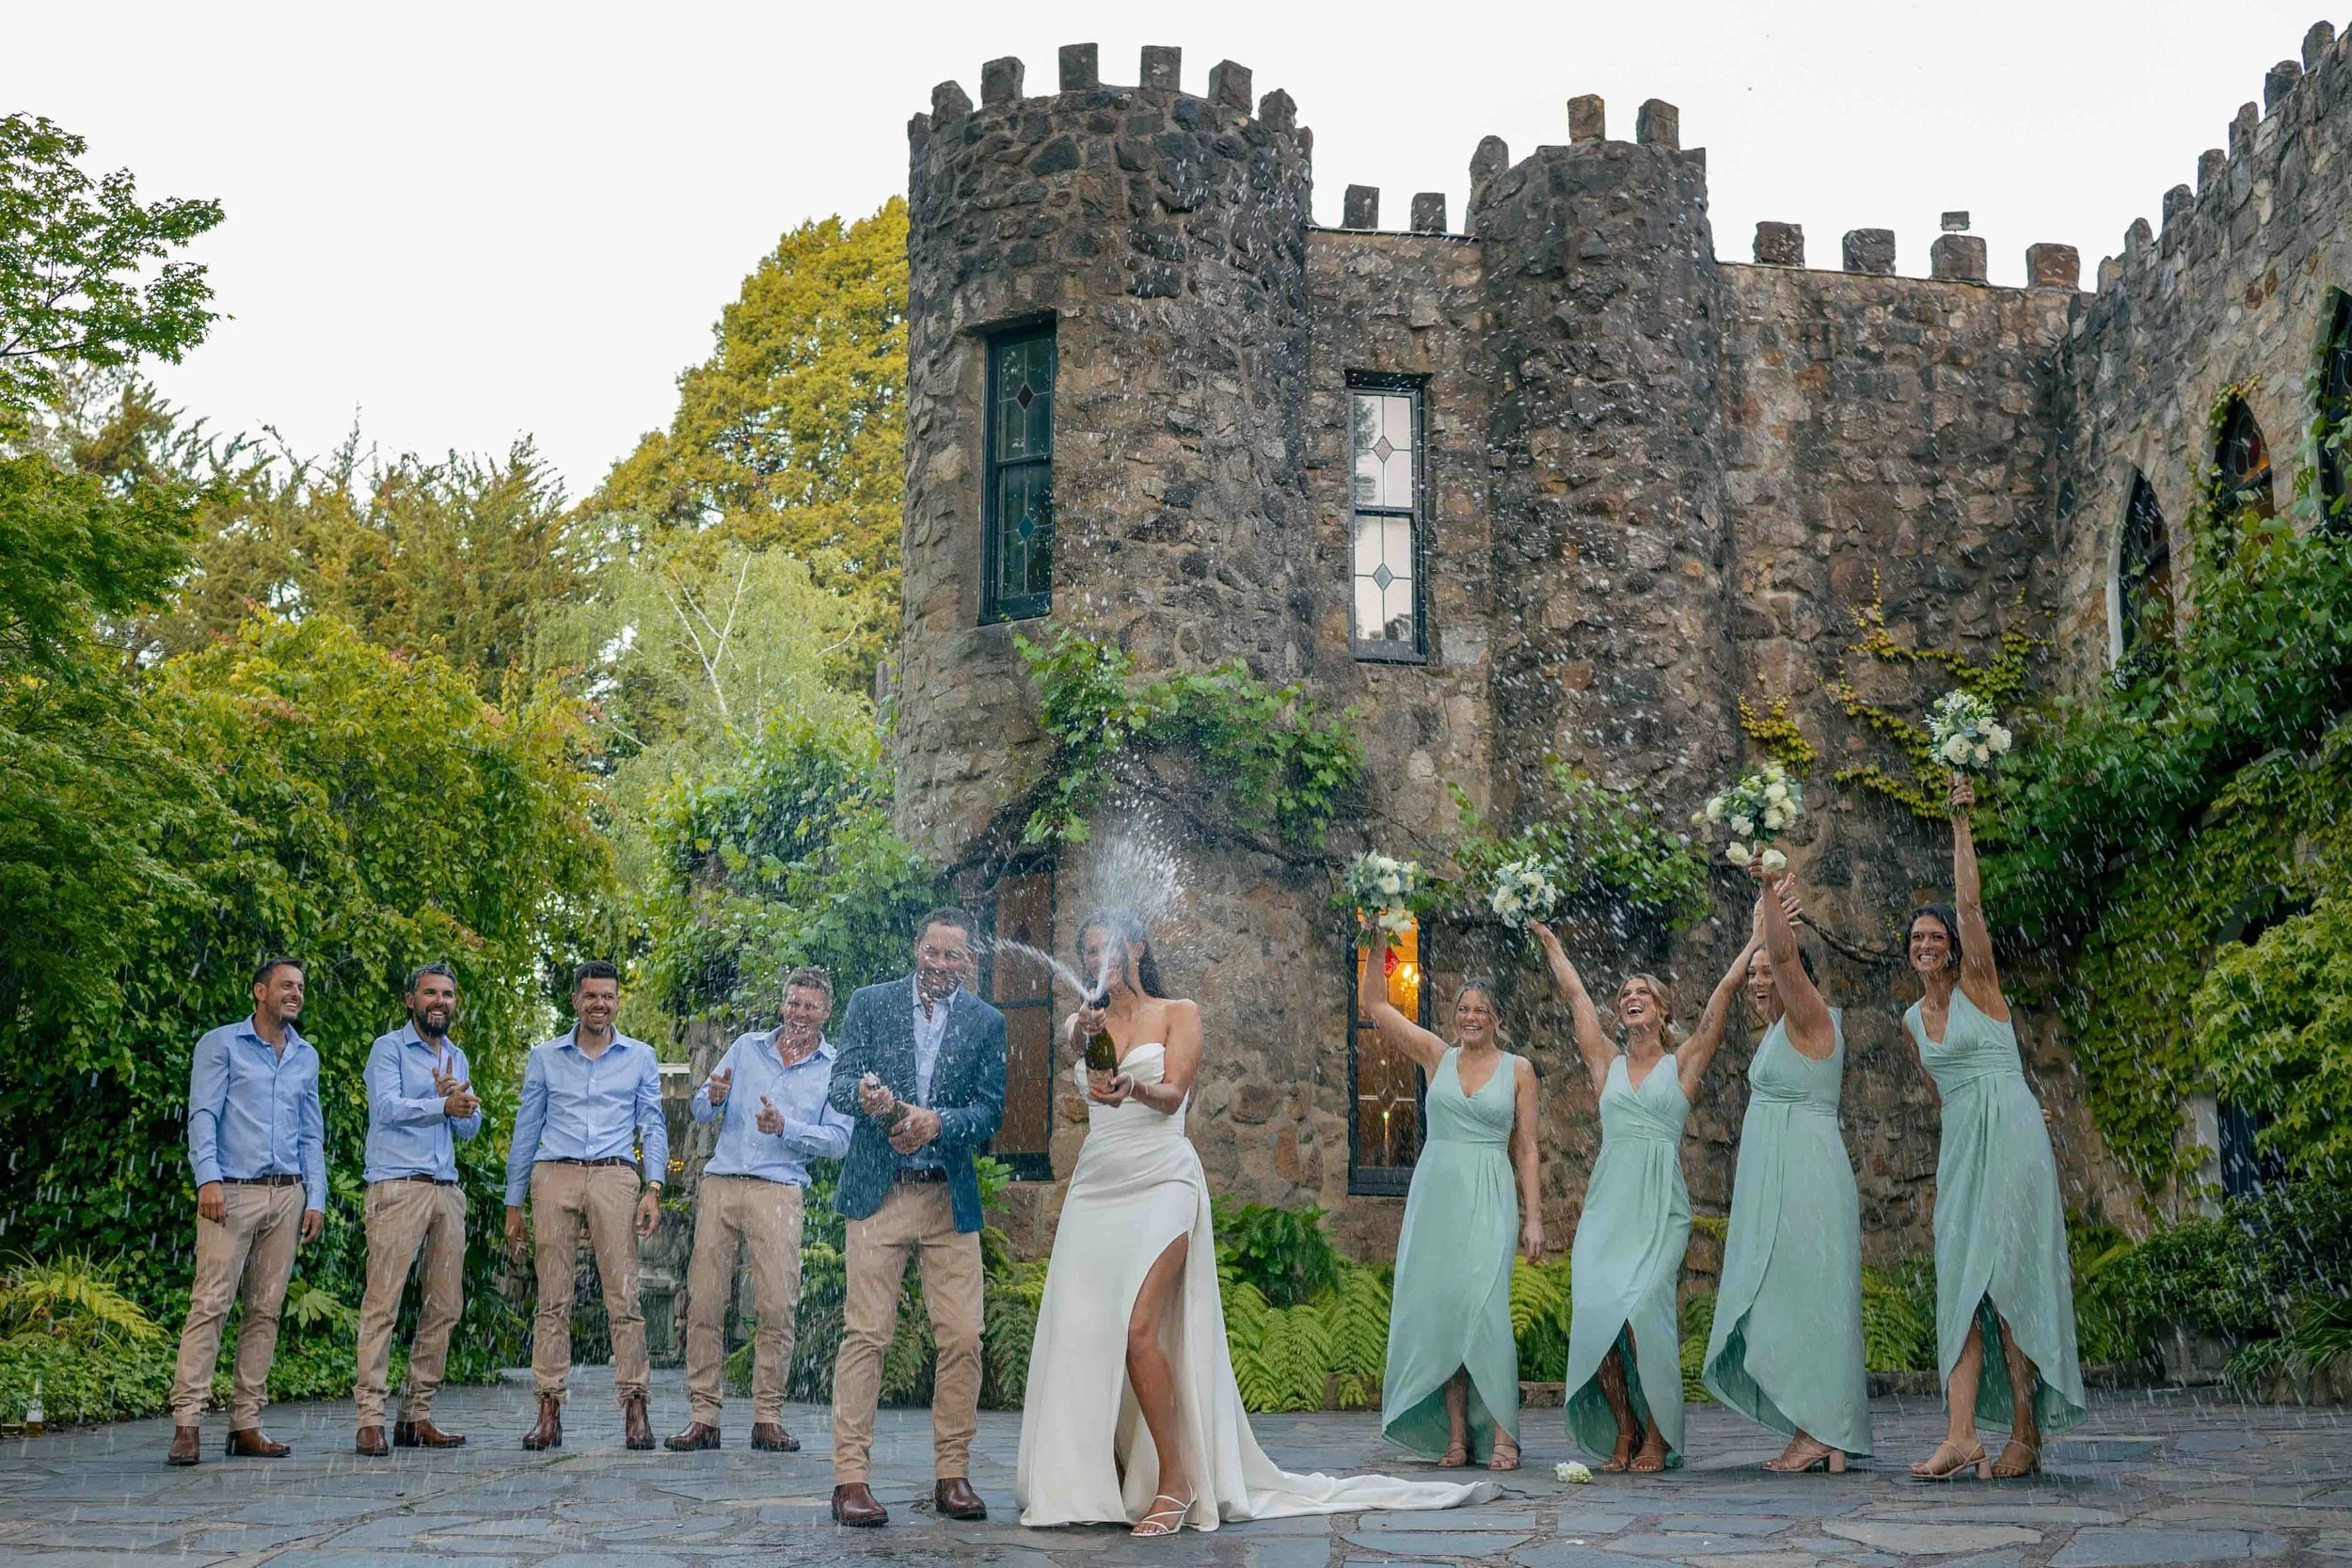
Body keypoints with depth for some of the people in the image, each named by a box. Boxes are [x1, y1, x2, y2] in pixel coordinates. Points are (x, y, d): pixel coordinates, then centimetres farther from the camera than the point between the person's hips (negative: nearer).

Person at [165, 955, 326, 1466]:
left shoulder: (306, 1057, 17)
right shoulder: (221, 1044, 4)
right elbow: (202, 1115, -5)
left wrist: (316, 1199, 10)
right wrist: (208, 1178, -17)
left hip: (287, 1194, 5)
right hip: (232, 1193, -5)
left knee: (265, 1310, 4)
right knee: (209, 1304, -11)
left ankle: (246, 1424, 6)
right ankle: (187, 1422, -12)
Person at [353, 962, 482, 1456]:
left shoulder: (457, 1058, 21)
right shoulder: (388, 1048, 2)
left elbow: (469, 1128, 15)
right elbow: (386, 1106, -14)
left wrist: (457, 1098, -6)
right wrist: (442, 1104, -25)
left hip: (447, 1190, 7)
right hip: (398, 1188, -7)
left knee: (445, 1305, 5)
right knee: (382, 1303, -11)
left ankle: (417, 1415, 11)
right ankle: (370, 1419, -13)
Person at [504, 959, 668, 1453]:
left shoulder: (640, 1057, 13)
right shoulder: (545, 1058, 15)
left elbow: (653, 1127, 11)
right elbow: (526, 1130, 16)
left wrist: (654, 1188, -3)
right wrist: (513, 1204, 12)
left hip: (614, 1177, -1)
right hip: (554, 1176, 1)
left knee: (624, 1297, -7)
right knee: (553, 1300, -2)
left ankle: (634, 1407, -5)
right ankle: (549, 1410, 0)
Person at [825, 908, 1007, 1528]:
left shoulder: (987, 1022, 9)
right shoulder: (870, 1003, 6)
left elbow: (991, 1112, 1)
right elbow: (840, 1082, -2)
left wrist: (939, 1122, -19)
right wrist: (864, 1095, -25)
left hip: (951, 1198, 2)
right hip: (878, 1194, -2)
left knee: (962, 1339, 0)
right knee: (866, 1335, -4)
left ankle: (952, 1475, 10)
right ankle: (850, 1478, -2)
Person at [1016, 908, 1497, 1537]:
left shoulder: (1177, 1013, 6)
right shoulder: (1085, 1022, 15)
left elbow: (1172, 1093, -8)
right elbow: (1074, 1054, -10)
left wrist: (1132, 1088, -31)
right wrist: (1085, 1037, -35)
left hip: (1160, 1182, -4)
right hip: (1096, 1183, 4)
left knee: (1137, 1328, -18)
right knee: (1079, 1331, -4)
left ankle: (1175, 1481, -9)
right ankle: (1098, 1480, 8)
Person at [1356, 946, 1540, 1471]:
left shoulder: (1518, 1069, 7)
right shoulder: (1436, 1056, 10)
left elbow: (1525, 1148, 7)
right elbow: (1375, 1004, 5)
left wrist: (1533, 1216, 1)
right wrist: (1377, 944, -3)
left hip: (1489, 1201, -3)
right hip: (1435, 1193, 3)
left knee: (1483, 1309, -15)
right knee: (1438, 1312, 0)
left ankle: (1501, 1435, -12)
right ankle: (1456, 1435, 5)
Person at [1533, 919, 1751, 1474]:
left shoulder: (1683, 1063, 9)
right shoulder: (1608, 1064, 16)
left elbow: (1726, 988, 8)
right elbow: (1575, 994, 26)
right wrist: (1550, 945, 36)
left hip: (1661, 1204, -3)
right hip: (1608, 1200, 3)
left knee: (1642, 1308, -19)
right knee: (1596, 1309, -12)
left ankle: (1657, 1437, -8)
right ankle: (1622, 1432, 3)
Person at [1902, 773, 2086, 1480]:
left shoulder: (1978, 984, -2)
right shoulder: (1914, 1018, 14)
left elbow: (1970, 903, -14)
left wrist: (1961, 824, -19)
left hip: (2011, 1139, -6)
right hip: (1959, 1149, 6)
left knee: (2005, 1276, -10)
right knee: (1961, 1280, -4)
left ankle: (2027, 1435, -5)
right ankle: (1962, 1434, -11)